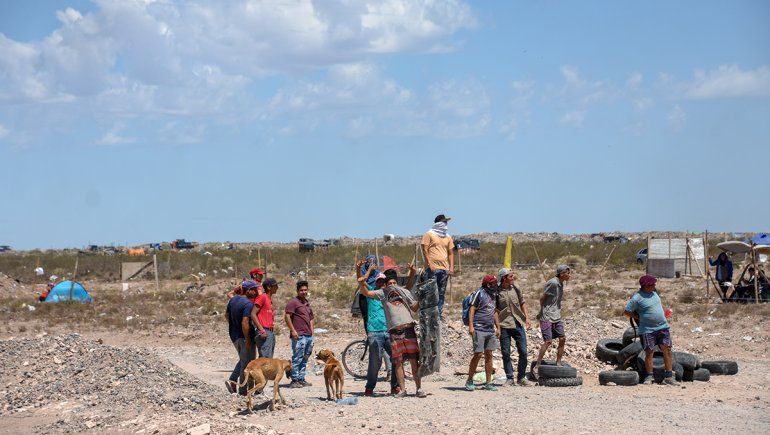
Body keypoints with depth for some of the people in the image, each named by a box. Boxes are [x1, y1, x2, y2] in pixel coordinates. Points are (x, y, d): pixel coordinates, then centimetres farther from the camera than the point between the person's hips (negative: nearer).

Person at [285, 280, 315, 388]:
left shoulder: (307, 303, 20)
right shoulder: (293, 302, -5)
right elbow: (287, 316, -12)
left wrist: (311, 331, 20)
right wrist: (293, 331, -17)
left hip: (308, 335, 8)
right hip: (299, 336, -8)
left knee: (305, 359, 11)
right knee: (297, 358, -9)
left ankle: (301, 379, 16)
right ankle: (294, 380, -6)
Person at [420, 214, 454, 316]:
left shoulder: (448, 237, 19)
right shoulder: (429, 234, 2)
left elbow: (451, 253, 19)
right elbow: (425, 250, -4)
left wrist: (451, 267, 6)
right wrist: (430, 264, -13)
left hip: (444, 269, 6)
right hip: (433, 268, -6)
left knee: (441, 293, 6)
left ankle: (439, 314, 10)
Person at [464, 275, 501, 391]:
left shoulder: (493, 295, 17)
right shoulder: (479, 293, -6)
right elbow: (472, 309, -9)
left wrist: (498, 327, 20)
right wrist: (470, 326, -17)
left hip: (491, 330, 7)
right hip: (479, 329, -7)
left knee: (489, 355, 6)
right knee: (478, 354, -9)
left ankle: (488, 383, 9)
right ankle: (469, 381, 3)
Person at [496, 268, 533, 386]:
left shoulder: (515, 288, 7)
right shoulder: (497, 291, -4)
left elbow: (522, 303, 18)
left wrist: (526, 317, 9)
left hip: (518, 324, 3)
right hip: (504, 326, -3)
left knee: (523, 352, 1)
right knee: (506, 353, 1)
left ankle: (521, 377, 14)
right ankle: (510, 378, 11)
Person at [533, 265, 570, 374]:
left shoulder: (561, 284, 10)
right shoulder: (552, 283, -17)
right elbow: (542, 298, -10)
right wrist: (543, 311, 2)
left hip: (556, 317, 8)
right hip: (547, 317, -8)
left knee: (562, 339, 4)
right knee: (548, 341, -11)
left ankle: (558, 364, 15)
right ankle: (537, 366, -5)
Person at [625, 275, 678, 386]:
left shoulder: (653, 292, 9)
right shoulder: (637, 298, -12)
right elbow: (627, 311, -7)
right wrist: (639, 318, -5)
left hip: (663, 327, 6)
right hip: (648, 330, -6)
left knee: (667, 350, -1)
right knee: (649, 352, -3)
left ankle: (669, 377, 1)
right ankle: (649, 377, 9)